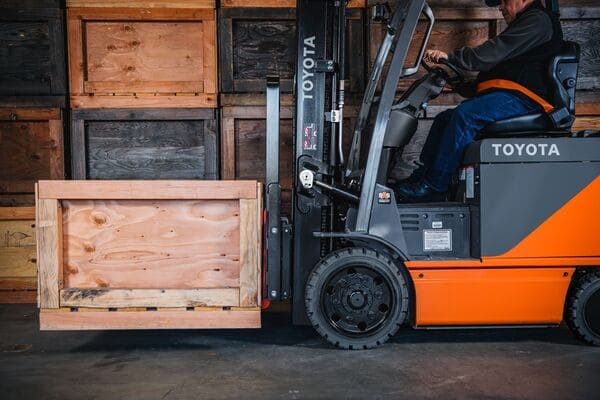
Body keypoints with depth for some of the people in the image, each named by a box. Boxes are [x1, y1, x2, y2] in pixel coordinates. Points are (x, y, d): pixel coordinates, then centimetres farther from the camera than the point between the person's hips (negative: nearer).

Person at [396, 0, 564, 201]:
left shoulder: (538, 20, -5)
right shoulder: (525, 22, 30)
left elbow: (492, 54, -16)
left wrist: (450, 56, -14)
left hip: (520, 99, -11)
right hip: (505, 96, 11)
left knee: (465, 114, -30)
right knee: (444, 118, 1)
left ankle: (434, 187, -29)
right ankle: (421, 176, -3)